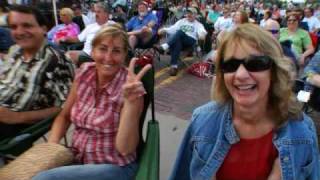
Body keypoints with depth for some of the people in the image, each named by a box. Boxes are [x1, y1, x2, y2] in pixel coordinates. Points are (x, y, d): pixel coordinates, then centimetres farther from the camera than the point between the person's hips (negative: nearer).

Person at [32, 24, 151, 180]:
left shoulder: (129, 86, -18)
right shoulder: (84, 73, -5)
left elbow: (125, 149, -22)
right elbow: (64, 116, 9)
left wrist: (131, 102, -34)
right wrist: (51, 145, -8)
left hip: (114, 167, -4)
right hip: (77, 159, 5)